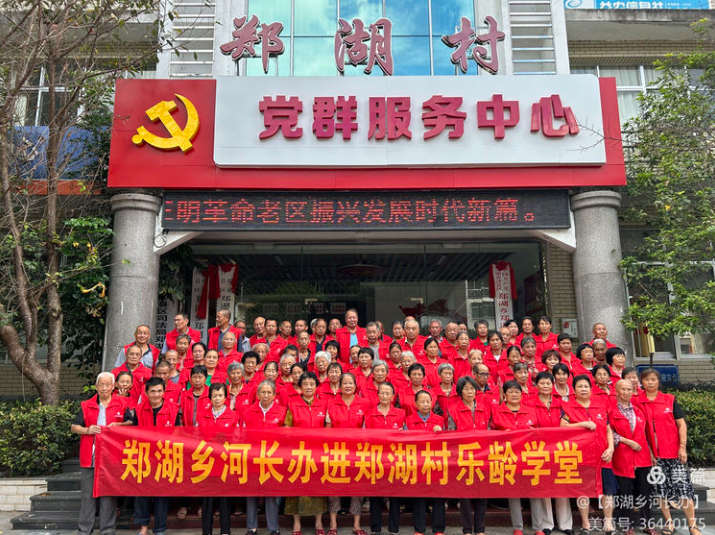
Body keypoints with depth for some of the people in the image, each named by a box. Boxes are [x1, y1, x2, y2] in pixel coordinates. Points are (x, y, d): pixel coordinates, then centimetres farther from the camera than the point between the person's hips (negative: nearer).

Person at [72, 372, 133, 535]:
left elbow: (131, 423, 8)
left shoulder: (121, 404, 5)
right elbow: (74, 427, 10)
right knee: (87, 495, 6)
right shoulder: (86, 405, 10)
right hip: (89, 457, 2)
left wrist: (118, 425, -11)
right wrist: (87, 430, -10)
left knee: (109, 495, 3)